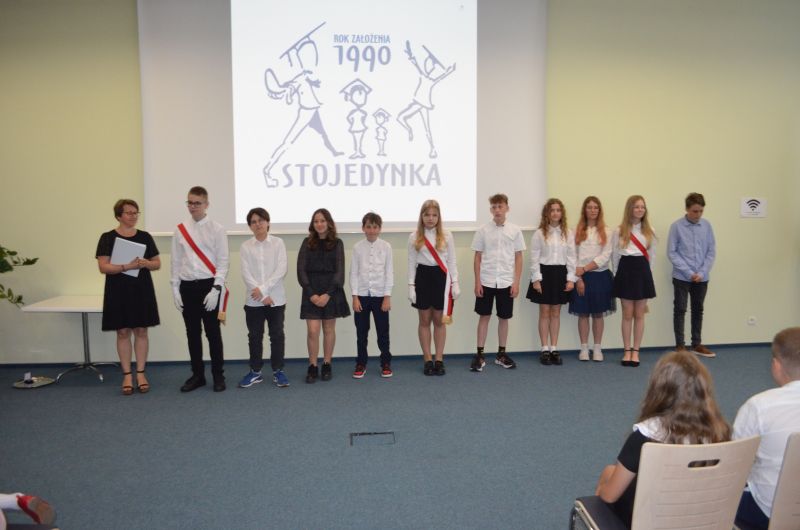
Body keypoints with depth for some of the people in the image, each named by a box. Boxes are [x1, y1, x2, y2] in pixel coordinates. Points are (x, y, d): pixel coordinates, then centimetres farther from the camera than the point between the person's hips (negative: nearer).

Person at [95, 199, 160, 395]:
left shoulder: (145, 237, 6)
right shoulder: (108, 238, -3)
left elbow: (157, 263, 8)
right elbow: (103, 267, -10)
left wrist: (145, 263, -13)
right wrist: (126, 266, -23)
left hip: (142, 289, 2)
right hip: (118, 291, -2)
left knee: (141, 331, 5)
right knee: (123, 332, 4)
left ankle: (141, 373, 14)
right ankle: (127, 375, 13)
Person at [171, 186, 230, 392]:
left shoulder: (216, 229, -3)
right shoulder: (180, 230, 8)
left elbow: (223, 261, -5)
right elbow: (176, 262, 10)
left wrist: (216, 289, -12)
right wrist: (175, 289, 4)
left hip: (208, 285, -3)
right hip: (187, 286, 4)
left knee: (213, 332, 1)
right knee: (192, 333, 10)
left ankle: (218, 375, 13)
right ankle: (197, 375, 22)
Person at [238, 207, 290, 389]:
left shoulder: (278, 243, -1)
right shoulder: (245, 246, 2)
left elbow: (281, 270, -8)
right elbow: (246, 273, -4)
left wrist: (263, 288, -15)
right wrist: (262, 296, -12)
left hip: (276, 299, -1)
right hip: (253, 300, 1)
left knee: (277, 335, 5)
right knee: (254, 337, 9)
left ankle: (278, 371, 17)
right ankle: (255, 372, 21)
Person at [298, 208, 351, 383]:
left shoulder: (337, 243, 2)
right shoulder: (307, 243, 4)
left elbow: (339, 271, -3)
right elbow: (301, 270, -1)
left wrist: (328, 294, -13)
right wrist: (311, 294, -11)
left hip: (331, 291, 0)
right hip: (311, 292, 0)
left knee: (329, 330, 8)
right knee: (312, 331, -5)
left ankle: (327, 365, 19)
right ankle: (312, 367, 7)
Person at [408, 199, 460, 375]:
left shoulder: (446, 236, 2)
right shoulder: (414, 237, 1)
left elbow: (451, 261, 4)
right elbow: (412, 263, 2)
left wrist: (455, 282, -1)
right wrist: (411, 285, -3)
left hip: (441, 277, 0)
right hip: (423, 277, 0)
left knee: (439, 320, 6)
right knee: (424, 321, 6)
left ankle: (439, 359, 16)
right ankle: (427, 359, 16)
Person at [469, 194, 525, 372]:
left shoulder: (515, 230, 1)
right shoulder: (483, 230, -1)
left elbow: (518, 257, 4)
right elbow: (477, 257, 2)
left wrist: (516, 282, -1)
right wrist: (477, 282, -3)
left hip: (506, 282, 1)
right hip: (486, 281, -1)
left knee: (504, 317, 9)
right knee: (484, 316, 3)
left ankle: (501, 354, 21)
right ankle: (479, 355, 10)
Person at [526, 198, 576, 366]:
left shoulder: (568, 233, 5)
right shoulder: (539, 233, -3)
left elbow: (571, 257, 4)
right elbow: (534, 258, -4)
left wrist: (571, 278, -3)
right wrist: (536, 279, -10)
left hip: (560, 273, 2)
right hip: (544, 272, -2)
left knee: (556, 313, 9)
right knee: (544, 312, 3)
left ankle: (554, 349, 16)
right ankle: (545, 349, 11)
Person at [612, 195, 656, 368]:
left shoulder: (649, 231, 7)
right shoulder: (619, 231, 1)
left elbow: (652, 255, 11)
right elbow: (615, 255, 5)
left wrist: (646, 272, 7)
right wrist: (618, 274, 5)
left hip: (642, 270, 2)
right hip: (626, 270, -2)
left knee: (639, 314, 4)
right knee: (627, 314, 2)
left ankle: (635, 351, 12)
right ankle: (627, 351, 12)